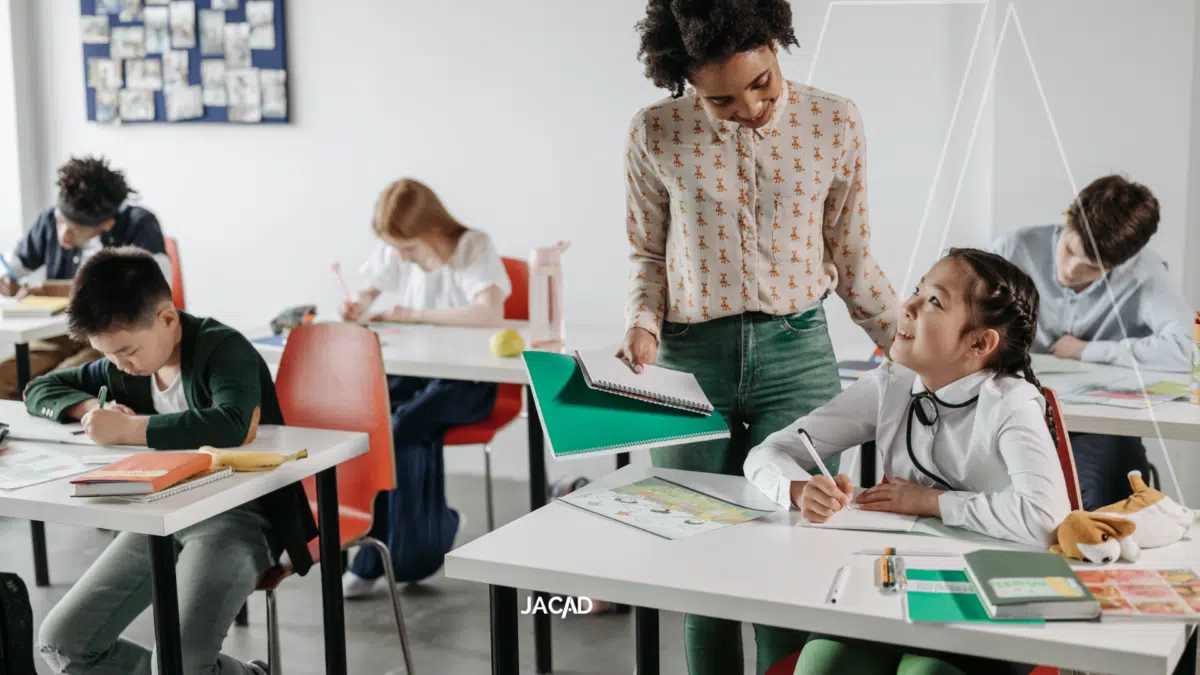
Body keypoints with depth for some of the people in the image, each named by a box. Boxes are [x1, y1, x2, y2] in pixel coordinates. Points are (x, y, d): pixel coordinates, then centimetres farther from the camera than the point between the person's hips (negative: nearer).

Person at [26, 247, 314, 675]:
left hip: (237, 516, -8)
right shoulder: (122, 367, 7)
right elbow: (39, 390, 20)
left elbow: (231, 424, -36)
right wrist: (90, 407, -3)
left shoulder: (224, 348, -15)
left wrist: (127, 429, -27)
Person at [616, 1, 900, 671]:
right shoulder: (656, 134, -3)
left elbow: (853, 262, 8)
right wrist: (642, 326, -7)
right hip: (688, 362, 1)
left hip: (797, 355, 0)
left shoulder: (836, 124, -1)